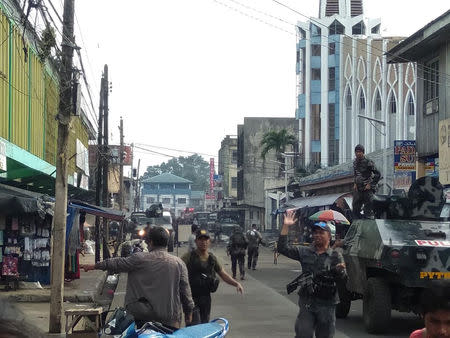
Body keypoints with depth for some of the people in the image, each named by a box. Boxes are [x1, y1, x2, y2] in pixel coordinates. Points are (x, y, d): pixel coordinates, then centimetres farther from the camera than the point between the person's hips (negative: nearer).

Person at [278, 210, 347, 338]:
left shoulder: (336, 256, 1)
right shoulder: (304, 252, 7)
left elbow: (343, 279, -9)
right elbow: (283, 248, 1)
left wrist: (340, 271, -33)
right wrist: (286, 226, -6)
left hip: (326, 305, -1)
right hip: (307, 303, 1)